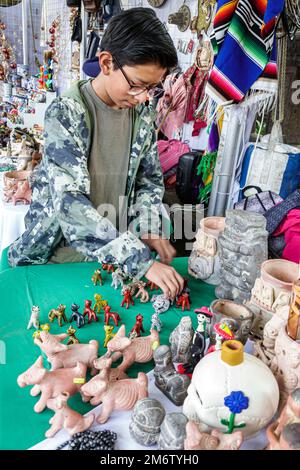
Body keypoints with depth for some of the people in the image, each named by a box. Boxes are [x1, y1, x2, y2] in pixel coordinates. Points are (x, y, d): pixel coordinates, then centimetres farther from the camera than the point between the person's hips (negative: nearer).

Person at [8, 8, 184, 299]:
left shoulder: (143, 114, -1)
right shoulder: (65, 113, -17)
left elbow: (150, 180, 10)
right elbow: (70, 201, -27)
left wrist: (149, 231, -9)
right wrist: (140, 260, -33)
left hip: (113, 255, 4)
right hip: (56, 258, -3)